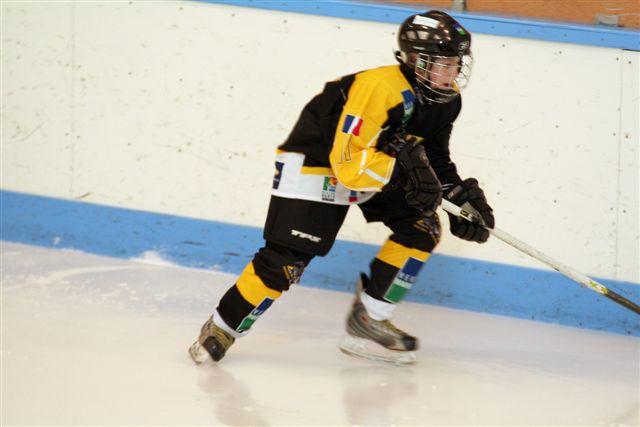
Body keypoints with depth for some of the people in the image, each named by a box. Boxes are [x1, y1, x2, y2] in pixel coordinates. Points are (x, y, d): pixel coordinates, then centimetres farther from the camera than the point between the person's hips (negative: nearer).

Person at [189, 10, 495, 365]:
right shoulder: (380, 89, -34)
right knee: (287, 257, -15)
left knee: (422, 226, -4)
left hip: (377, 165, 9)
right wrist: (403, 165, -43)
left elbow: (434, 156, 8)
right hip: (315, 160, -9)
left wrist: (461, 193, -7)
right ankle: (222, 328, 2)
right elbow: (349, 164, -36)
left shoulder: (446, 99, -6)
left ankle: (367, 321, 3)